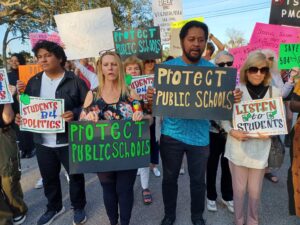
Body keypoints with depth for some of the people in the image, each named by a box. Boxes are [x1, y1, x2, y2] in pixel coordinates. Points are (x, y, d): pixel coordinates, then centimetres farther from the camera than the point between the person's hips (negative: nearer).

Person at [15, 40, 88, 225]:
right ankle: (54, 207, 44)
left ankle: (79, 207, 36)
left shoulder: (74, 81, -8)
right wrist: (21, 116, -4)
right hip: (43, 141, 5)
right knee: (49, 177, 20)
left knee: (75, 174, 11)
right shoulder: (34, 82, 8)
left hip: (69, 140, -4)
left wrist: (75, 114, -26)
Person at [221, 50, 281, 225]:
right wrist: (231, 131, -16)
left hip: (260, 149, 2)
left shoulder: (275, 92, 1)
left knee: (255, 190, 15)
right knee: (239, 188, 13)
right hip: (238, 148, -1)